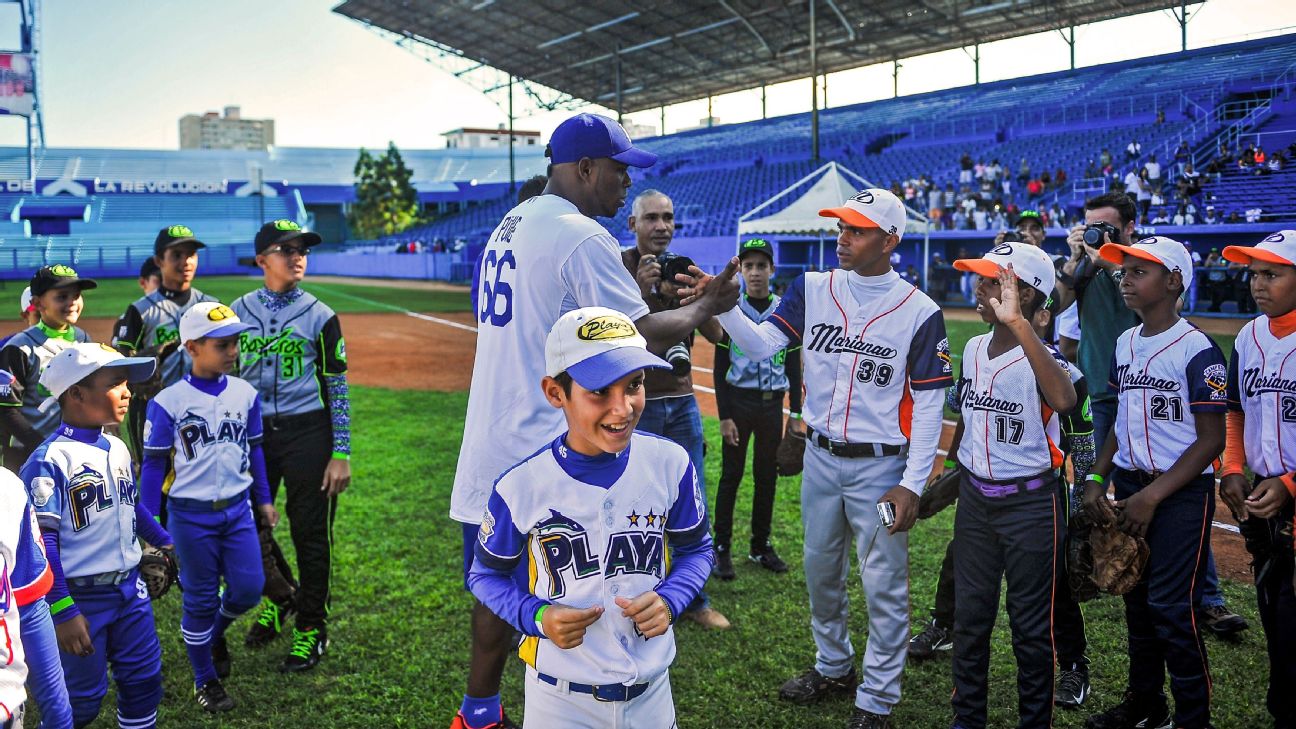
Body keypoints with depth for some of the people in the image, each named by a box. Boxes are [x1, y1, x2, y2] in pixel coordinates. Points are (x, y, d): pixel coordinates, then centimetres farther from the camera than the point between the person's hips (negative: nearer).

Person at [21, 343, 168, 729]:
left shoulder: (117, 448, 4)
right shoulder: (51, 460, -19)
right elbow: (42, 541, -20)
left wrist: (164, 542, 25)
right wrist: (62, 612, -22)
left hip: (129, 588, 7)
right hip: (82, 598, -7)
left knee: (144, 680, 15)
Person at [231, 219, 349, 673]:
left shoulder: (320, 316, -2)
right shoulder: (238, 311, 6)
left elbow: (338, 388, -1)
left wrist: (341, 453, -6)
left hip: (307, 433, -3)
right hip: (254, 432, 3)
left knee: (310, 532, 2)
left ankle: (311, 627, 18)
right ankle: (279, 599, 37)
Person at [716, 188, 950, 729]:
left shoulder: (919, 312, -11)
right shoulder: (812, 290, 0)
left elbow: (928, 405, -9)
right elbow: (761, 345, -9)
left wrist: (912, 485, -14)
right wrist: (724, 304, -28)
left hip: (880, 466, -4)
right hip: (820, 458, 5)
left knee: (883, 586, 3)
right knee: (820, 572, 19)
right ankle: (833, 668, 40)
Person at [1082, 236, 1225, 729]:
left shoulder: (1197, 350, -13)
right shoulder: (1125, 344, 8)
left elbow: (1212, 439, -13)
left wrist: (1152, 496, -18)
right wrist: (1097, 477, 3)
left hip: (1182, 493, -7)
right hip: (1128, 485, 7)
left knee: (1170, 607, -5)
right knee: (1135, 598, 14)